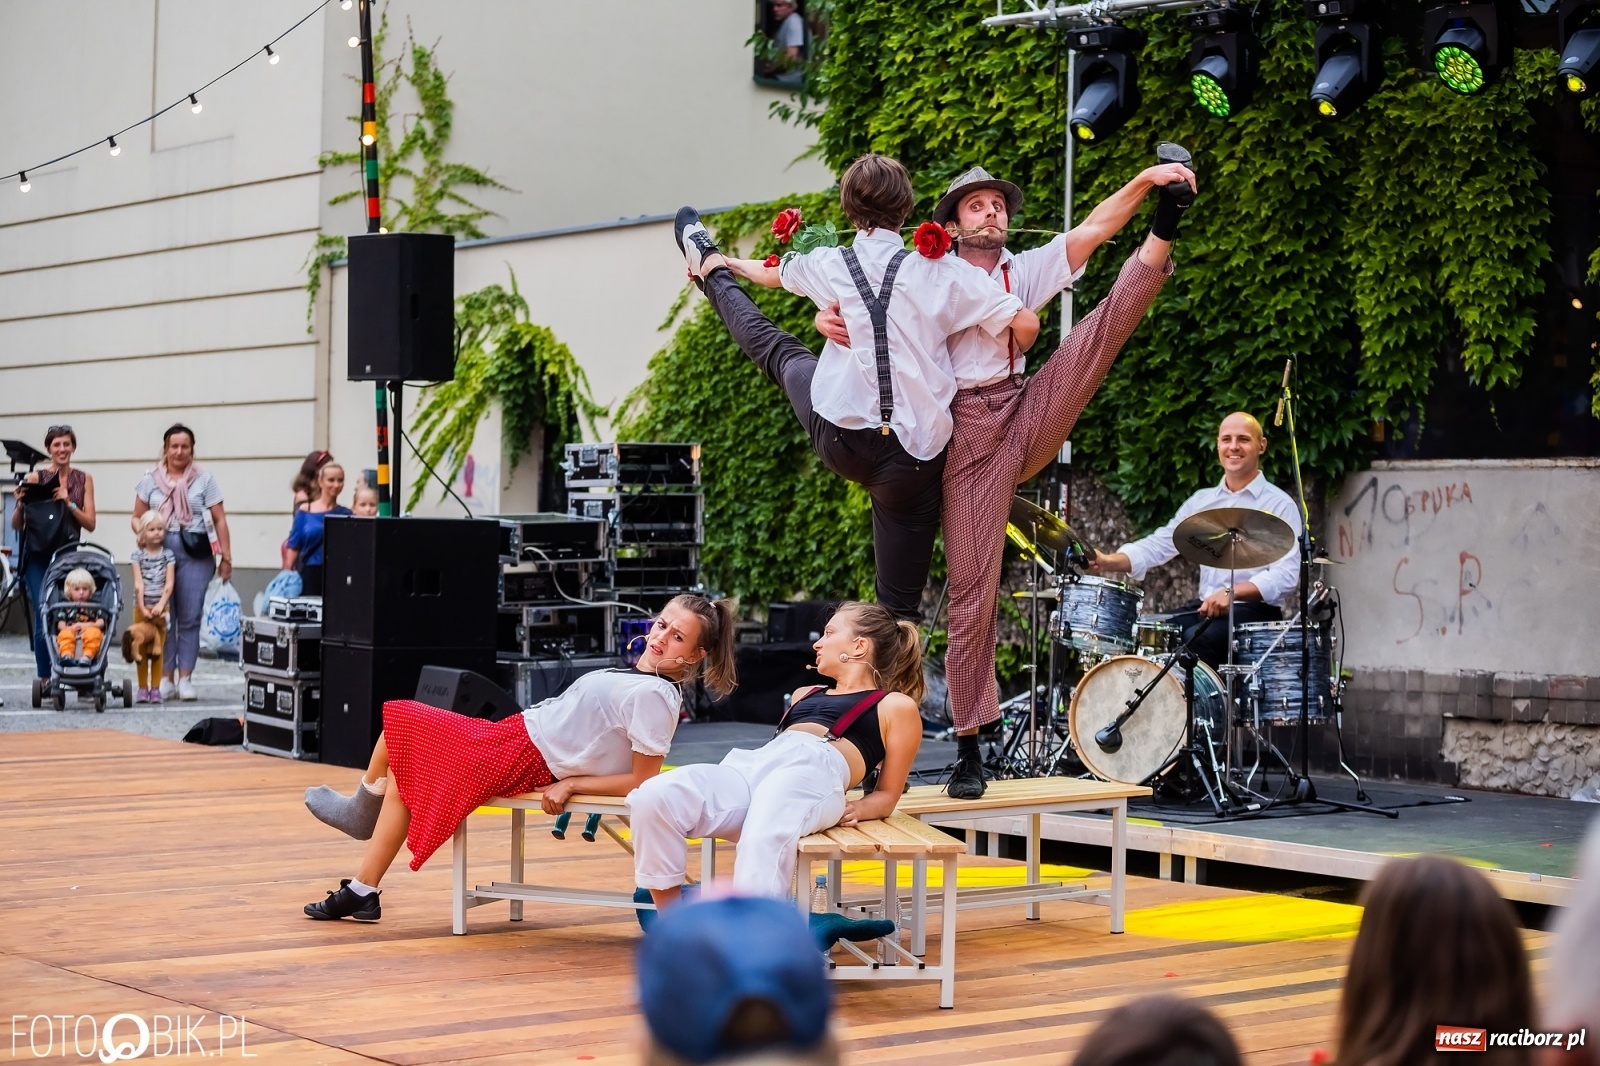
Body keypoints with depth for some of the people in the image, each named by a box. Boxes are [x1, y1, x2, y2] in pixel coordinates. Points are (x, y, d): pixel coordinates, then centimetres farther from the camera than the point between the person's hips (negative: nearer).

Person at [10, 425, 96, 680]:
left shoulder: (84, 479, 7)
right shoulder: (35, 478, 3)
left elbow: (90, 523, 2)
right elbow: (16, 525, 4)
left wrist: (69, 503, -11)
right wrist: (21, 504, -15)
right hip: (38, 556, -1)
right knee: (43, 617, -7)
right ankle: (44, 678, -2)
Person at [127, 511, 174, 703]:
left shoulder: (168, 554, 4)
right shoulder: (137, 555, 3)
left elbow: (169, 583, -3)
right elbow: (138, 583, -5)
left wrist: (160, 605, -15)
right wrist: (143, 608, -14)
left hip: (161, 608, 0)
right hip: (141, 606, 0)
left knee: (157, 650, 0)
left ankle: (155, 688, 5)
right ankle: (142, 688, 7)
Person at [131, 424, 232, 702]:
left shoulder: (204, 479, 7)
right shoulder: (151, 479, 11)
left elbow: (219, 520, 5)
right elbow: (137, 518, 14)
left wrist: (226, 557, 0)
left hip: (194, 553, -1)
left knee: (190, 617, -3)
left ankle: (185, 678, 3)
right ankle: (166, 677, 5)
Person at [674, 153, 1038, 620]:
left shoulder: (827, 265, 2)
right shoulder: (940, 272, -7)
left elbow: (772, 273, 26)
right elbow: (1026, 324, -9)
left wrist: (731, 263, 50)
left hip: (837, 438, 3)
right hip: (912, 460, -3)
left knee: (777, 348, 31)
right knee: (900, 608, 8)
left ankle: (711, 269, 57)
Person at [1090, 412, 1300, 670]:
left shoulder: (1279, 505, -4)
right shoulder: (1201, 501, 15)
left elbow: (1286, 575, -15)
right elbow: (1159, 544, 8)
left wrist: (1233, 592, -30)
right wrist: (1110, 562, -10)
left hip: (1256, 612, -6)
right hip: (1205, 608, 6)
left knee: (1193, 640, -31)